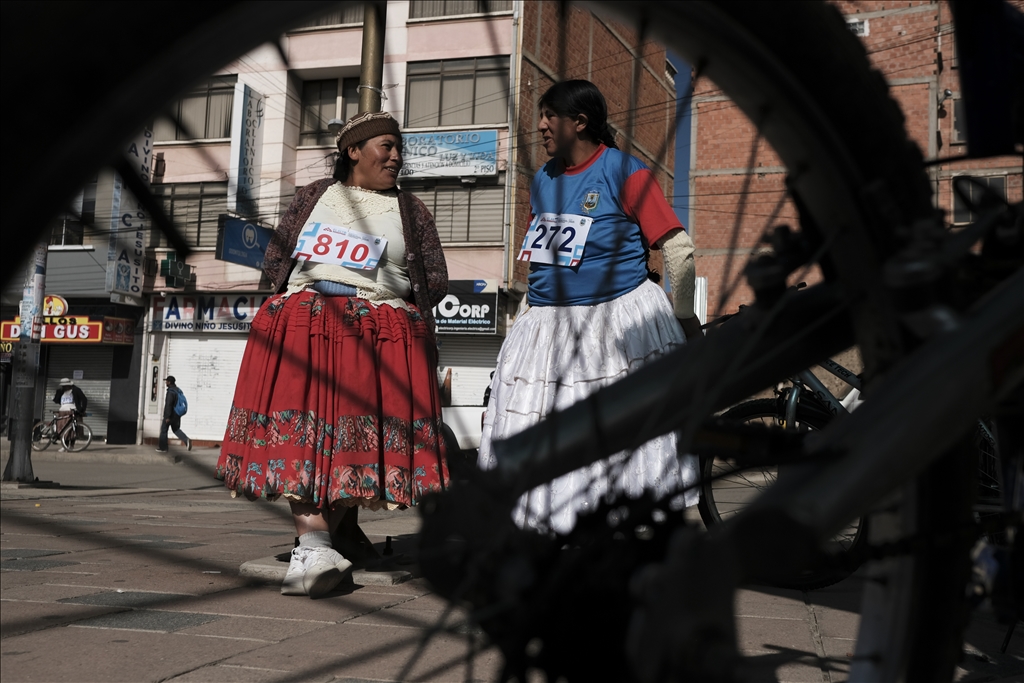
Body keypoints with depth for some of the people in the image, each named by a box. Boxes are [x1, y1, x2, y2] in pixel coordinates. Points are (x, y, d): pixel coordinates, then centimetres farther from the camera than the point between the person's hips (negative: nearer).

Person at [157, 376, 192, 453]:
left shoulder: (170, 391, -19)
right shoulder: (178, 390, 10)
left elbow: (168, 404, -24)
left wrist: (167, 417, -24)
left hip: (170, 415, -8)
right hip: (177, 415, 8)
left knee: (163, 430, 6)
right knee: (176, 429, 17)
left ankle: (162, 448, 12)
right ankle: (186, 440, -5)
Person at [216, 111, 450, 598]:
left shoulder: (410, 210, 14)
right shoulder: (315, 196, 17)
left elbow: (436, 280, 10)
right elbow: (274, 257, 18)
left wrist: (381, 301, 3)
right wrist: (302, 291, 4)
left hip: (379, 334, 0)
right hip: (303, 328, 1)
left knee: (353, 441, -9)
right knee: (302, 433, -14)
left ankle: (310, 551, -3)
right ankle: (317, 549, -18)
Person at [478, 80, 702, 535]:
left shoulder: (625, 173, -8)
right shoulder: (543, 179, 12)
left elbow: (679, 248, -9)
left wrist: (684, 316, -3)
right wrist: (529, 312, 19)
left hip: (618, 319, -6)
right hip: (548, 326, 6)